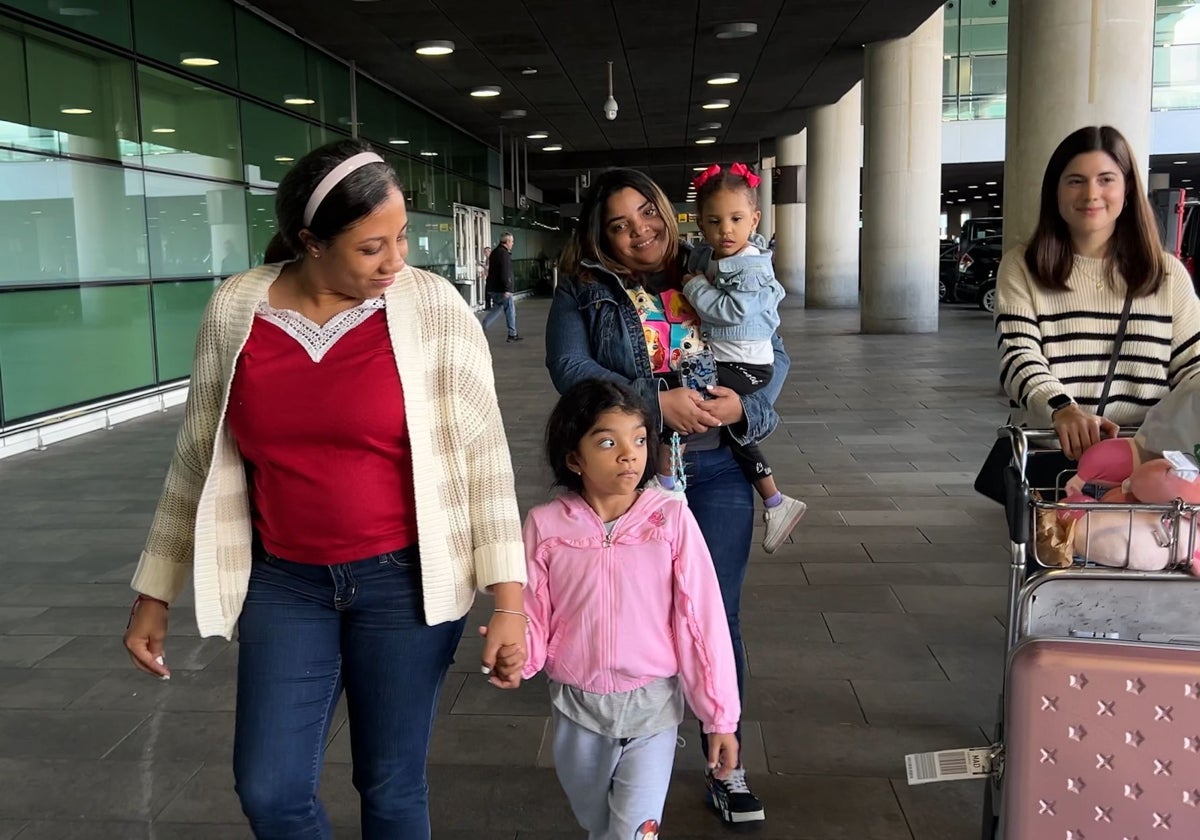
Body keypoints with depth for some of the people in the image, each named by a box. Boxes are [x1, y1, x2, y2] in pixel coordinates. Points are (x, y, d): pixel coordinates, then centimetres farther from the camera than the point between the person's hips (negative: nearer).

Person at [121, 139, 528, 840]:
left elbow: (484, 456, -8)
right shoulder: (235, 310, -4)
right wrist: (156, 592, 10)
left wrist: (508, 599, -11)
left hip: (405, 579, -2)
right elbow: (197, 459, 6)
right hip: (284, 583, 3)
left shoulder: (433, 308, -11)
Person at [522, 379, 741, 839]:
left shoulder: (671, 519, -13)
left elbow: (702, 619, -9)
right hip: (577, 704, 2)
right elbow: (534, 619, -4)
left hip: (652, 703, -2)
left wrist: (720, 717, -5)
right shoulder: (545, 524, -10)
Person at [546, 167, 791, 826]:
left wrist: (745, 408, -13)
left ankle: (725, 764, 21)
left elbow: (774, 355, 8)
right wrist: (657, 403, -19)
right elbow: (569, 366, -11)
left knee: (717, 617, 5)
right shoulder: (583, 290, 4)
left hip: (716, 468, 1)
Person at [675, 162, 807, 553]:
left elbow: (729, 311, -26)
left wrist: (695, 286, -15)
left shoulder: (751, 267, -16)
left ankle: (665, 480, -16)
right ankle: (776, 504, 23)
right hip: (716, 360, 9)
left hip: (744, 366, -9)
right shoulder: (704, 256, 6)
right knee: (733, 429, 14)